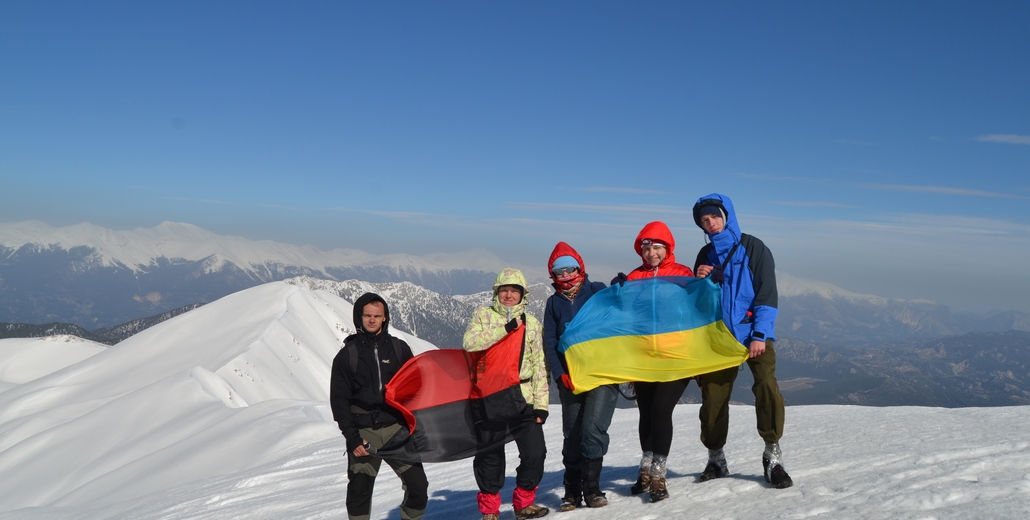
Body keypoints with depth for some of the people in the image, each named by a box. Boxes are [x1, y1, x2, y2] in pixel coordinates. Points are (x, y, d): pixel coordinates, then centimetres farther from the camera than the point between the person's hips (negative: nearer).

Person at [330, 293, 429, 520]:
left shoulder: (399, 349, 9)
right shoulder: (347, 354, 5)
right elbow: (339, 400, 3)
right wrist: (352, 438, -6)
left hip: (397, 428, 1)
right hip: (364, 432, -1)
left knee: (418, 486, -5)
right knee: (359, 491, 1)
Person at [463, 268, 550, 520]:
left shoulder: (531, 323, 11)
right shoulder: (484, 315, 5)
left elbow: (539, 366, 9)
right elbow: (469, 343, -14)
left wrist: (541, 404, 1)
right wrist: (505, 328, -19)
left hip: (523, 398, 2)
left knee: (535, 452, -3)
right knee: (490, 455, 1)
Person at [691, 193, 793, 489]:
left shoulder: (753, 248, -1)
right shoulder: (705, 255, 13)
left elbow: (767, 293, -6)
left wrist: (760, 335, -15)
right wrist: (699, 281, -3)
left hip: (753, 332, -4)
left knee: (766, 384, -22)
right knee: (713, 395, 1)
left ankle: (773, 456, -11)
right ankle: (716, 458, 16)